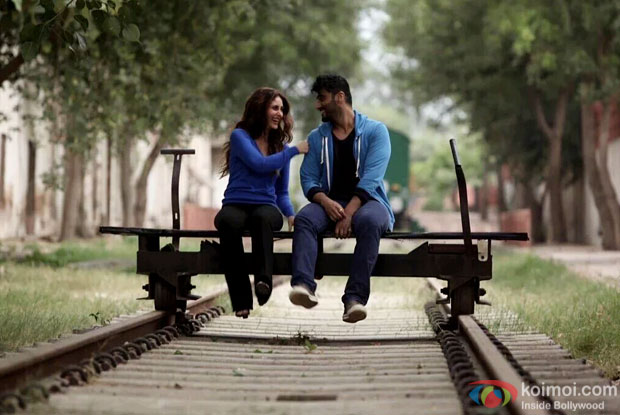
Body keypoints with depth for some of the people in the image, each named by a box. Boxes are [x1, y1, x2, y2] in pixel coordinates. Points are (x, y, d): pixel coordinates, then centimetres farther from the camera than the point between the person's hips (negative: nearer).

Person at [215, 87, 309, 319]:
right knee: (228, 222, -39)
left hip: (266, 207, 3)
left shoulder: (281, 147, 21)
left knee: (263, 217, -37)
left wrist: (291, 215, 3)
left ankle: (263, 280, -54)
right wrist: (295, 150, 0)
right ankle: (241, 300, -40)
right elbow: (260, 164, -9)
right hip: (235, 205, -3)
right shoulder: (240, 136, 7)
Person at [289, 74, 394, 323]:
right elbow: (308, 180, 7)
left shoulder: (375, 131, 2)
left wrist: (349, 213, -22)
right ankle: (303, 286, -49)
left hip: (366, 201, -3)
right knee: (304, 218, -30)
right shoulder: (317, 137, 15)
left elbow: (370, 179, -10)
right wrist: (325, 202, -16)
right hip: (330, 202, 3)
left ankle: (355, 298, -45)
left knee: (368, 221, -39)